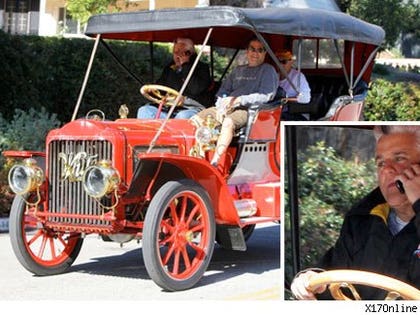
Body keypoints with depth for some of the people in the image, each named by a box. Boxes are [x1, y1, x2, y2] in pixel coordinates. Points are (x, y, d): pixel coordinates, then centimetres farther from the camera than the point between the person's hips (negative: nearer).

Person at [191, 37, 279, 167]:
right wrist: (221, 106, 0)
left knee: (229, 122, -39)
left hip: (248, 110, -7)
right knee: (196, 119, -13)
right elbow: (222, 92, 23)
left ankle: (214, 162, -48)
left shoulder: (267, 70, 8)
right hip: (226, 108, 7)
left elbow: (266, 96, -7)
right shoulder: (238, 70, 27)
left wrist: (238, 100, -13)